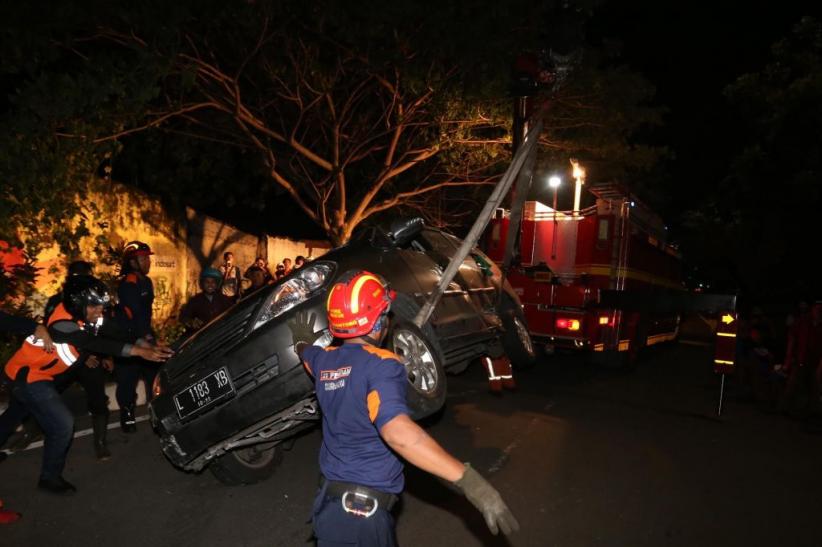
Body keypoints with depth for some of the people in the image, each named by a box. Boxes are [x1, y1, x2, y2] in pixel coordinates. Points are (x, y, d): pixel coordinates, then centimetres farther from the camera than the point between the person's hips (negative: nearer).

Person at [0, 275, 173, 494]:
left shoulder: (84, 315, -10)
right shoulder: (62, 324, -35)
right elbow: (95, 343, -47)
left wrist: (144, 344, -33)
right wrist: (138, 351, -57)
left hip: (36, 372, 9)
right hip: (26, 376, -9)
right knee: (62, 424, -13)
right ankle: (50, 478, 7)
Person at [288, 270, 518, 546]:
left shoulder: (324, 359, 2)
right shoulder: (380, 364, -21)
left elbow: (305, 352, 28)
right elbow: (396, 431, -37)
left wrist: (303, 341, 52)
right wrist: (467, 479, -39)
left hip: (329, 500, 7)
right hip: (365, 510, -7)